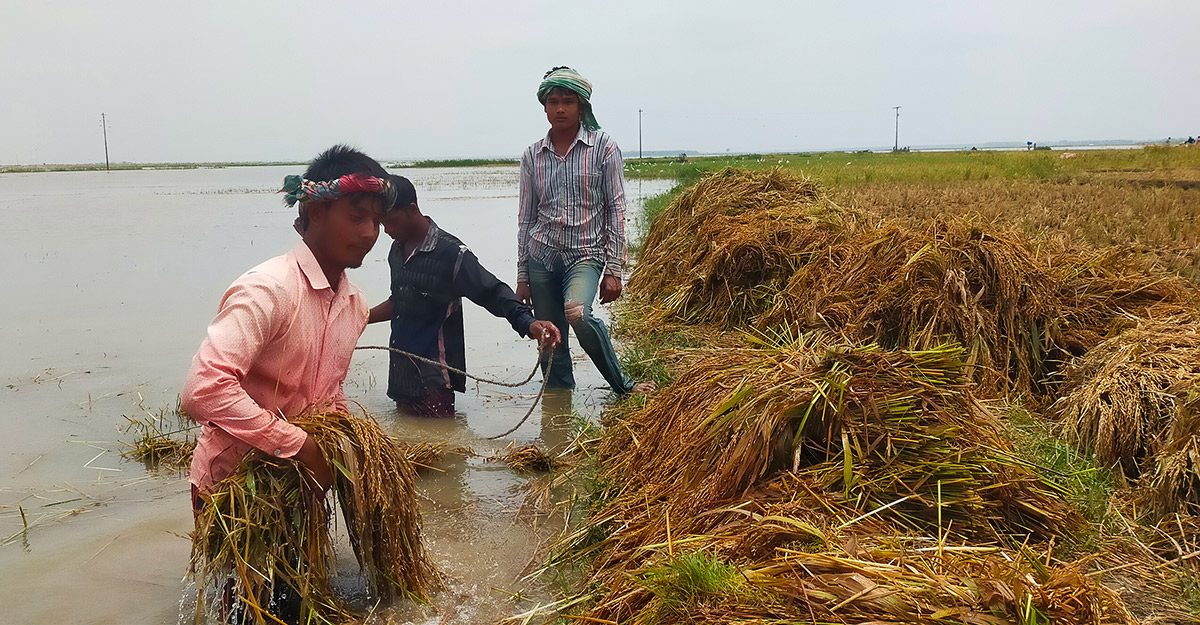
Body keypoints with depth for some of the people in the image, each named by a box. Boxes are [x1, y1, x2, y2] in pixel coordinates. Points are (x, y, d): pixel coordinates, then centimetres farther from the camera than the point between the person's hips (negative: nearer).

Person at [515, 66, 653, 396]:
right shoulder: (532, 155, 7)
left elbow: (616, 210, -2)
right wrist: (522, 277, 9)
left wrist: (614, 269, -7)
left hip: (585, 254, -4)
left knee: (577, 314, -30)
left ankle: (622, 385, -11)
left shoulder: (603, 147, -1)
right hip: (541, 256, 4)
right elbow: (526, 218, 12)